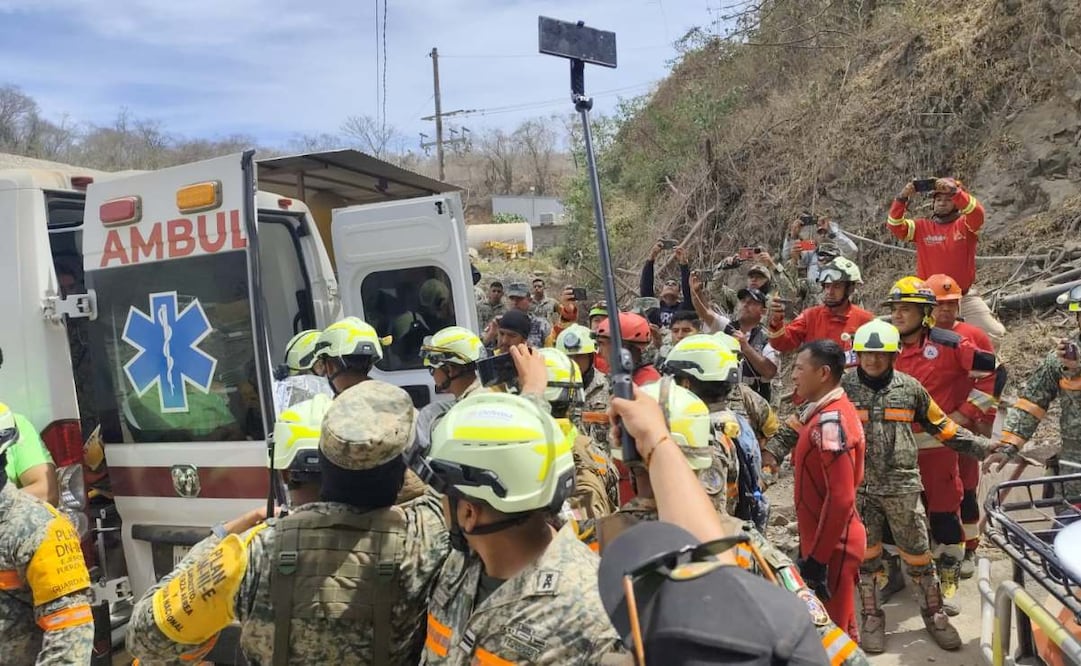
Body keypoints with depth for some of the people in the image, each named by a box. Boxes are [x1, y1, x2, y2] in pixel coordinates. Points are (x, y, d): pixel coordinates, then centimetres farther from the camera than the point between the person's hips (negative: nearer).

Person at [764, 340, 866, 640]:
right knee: (838, 627, 21)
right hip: (833, 539, 9)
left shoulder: (830, 422, -23)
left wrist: (816, 557, -21)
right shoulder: (826, 411, 7)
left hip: (831, 546, -9)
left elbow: (841, 498, -26)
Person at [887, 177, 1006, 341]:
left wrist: (955, 191, -34)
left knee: (995, 334, -6)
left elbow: (977, 213, -22)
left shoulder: (965, 224, -1)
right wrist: (902, 198, -24)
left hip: (965, 296, -1)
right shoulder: (922, 226, 3)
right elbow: (895, 225, -10)